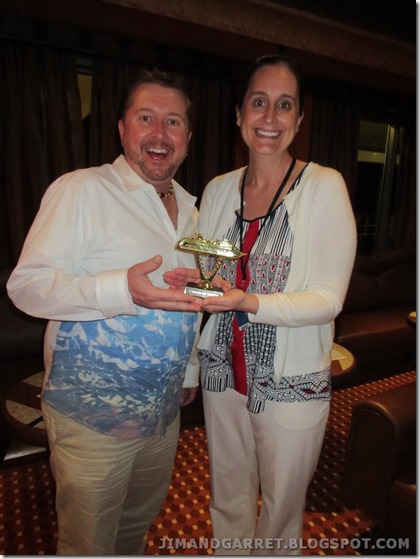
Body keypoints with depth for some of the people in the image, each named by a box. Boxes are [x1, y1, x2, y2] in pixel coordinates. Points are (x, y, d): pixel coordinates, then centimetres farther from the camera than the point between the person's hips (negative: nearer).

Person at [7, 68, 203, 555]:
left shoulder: (189, 209, 9)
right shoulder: (80, 191, -13)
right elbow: (26, 283, -20)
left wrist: (190, 370, 18)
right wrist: (123, 290, -34)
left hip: (163, 409, 7)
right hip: (93, 414, -6)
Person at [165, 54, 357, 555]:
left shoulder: (324, 186, -11)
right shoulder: (217, 190, 3)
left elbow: (329, 298, -15)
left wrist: (248, 302, -29)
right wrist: (192, 282, -9)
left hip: (292, 381, -3)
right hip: (224, 370, 4)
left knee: (281, 506, 19)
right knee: (227, 498, 23)